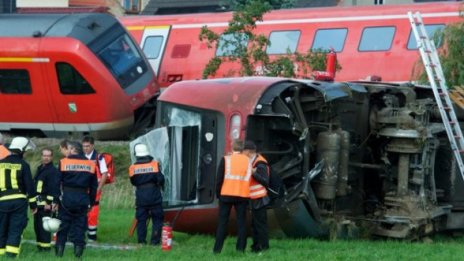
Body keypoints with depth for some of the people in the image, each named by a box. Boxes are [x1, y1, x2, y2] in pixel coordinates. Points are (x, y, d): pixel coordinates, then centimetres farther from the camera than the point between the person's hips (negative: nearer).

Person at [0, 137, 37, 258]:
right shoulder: (23, 165, -4)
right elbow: (29, 186, -3)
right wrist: (33, 204, 4)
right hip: (19, 201, -2)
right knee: (15, 230, -1)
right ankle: (11, 254, -8)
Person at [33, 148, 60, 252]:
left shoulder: (53, 171, -10)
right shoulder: (39, 169, 18)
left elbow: (54, 188, -16)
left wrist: (49, 203, -20)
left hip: (45, 202, -9)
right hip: (38, 202, 9)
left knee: (43, 224, -10)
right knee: (37, 224, 11)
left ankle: (46, 246, -8)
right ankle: (39, 244, 18)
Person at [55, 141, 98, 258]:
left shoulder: (63, 162, -3)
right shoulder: (91, 164, 8)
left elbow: (57, 183, -4)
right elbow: (94, 186, 11)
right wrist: (91, 202, 18)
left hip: (67, 198, -2)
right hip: (83, 199, 2)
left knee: (63, 225, 5)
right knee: (80, 225, 7)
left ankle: (59, 250, 5)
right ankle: (78, 251, 3)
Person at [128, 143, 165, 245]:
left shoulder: (133, 168, -2)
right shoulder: (154, 164, -8)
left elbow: (133, 182, 8)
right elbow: (160, 179, -8)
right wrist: (160, 185, 13)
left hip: (140, 197, 1)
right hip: (154, 196, -1)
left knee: (141, 219, 9)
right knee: (157, 218, 7)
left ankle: (141, 240, 6)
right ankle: (155, 240, 1)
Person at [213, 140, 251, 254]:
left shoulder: (226, 159, -4)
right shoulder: (247, 161, 4)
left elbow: (220, 178, -4)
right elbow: (249, 178, 8)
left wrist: (218, 193, 6)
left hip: (226, 194, -1)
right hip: (242, 195, 1)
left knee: (222, 222, 4)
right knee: (241, 222, 7)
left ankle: (217, 248, 1)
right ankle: (240, 248, 3)